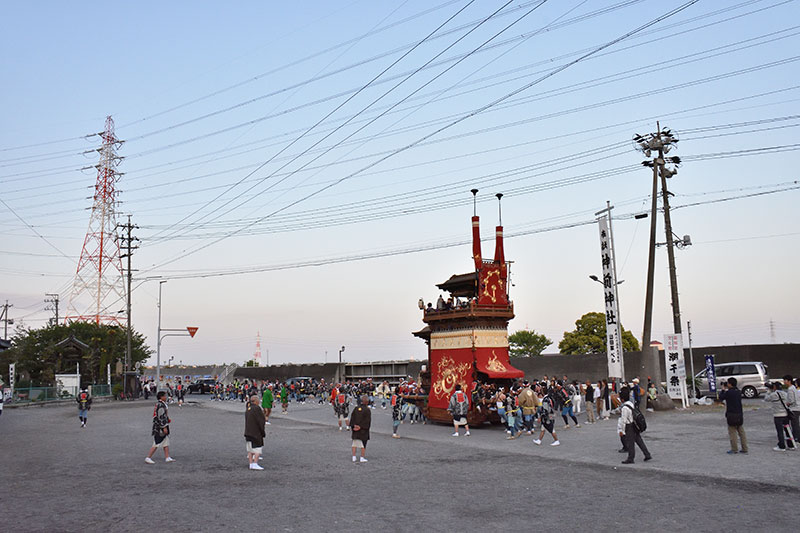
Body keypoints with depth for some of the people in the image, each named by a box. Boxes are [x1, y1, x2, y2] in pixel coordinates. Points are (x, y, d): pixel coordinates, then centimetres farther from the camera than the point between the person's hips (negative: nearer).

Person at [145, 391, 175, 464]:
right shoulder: (160, 405, -20)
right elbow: (161, 417, -23)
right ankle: (148, 458, 3)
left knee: (166, 442, 11)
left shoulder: (160, 404, 12)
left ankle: (167, 458, 14)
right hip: (160, 427, -11)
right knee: (157, 443, -4)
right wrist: (164, 427, -22)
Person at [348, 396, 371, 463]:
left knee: (355, 443, 12)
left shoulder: (356, 409, 1)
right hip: (363, 430, -4)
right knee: (363, 444, 6)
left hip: (355, 430, 4)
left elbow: (352, 418, 1)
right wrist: (361, 427, -12)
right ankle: (362, 458, 9)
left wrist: (353, 426, -3)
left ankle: (354, 457, 14)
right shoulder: (367, 410, -13)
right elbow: (367, 422, -16)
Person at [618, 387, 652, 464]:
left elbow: (623, 420, -22)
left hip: (629, 428, -9)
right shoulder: (631, 403, 3)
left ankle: (630, 459, 10)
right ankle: (647, 455, 20)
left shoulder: (624, 407, -25)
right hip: (635, 426, 9)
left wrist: (621, 431, -14)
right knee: (639, 441, 16)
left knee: (630, 443, 2)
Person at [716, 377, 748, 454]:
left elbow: (720, 398, -3)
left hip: (732, 414, -6)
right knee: (741, 432, 12)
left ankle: (734, 449, 4)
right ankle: (744, 449, 14)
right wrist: (726, 389, 15)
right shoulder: (738, 392, 5)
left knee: (732, 432, 2)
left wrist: (723, 390, 8)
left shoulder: (728, 392, -16)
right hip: (740, 414, 6)